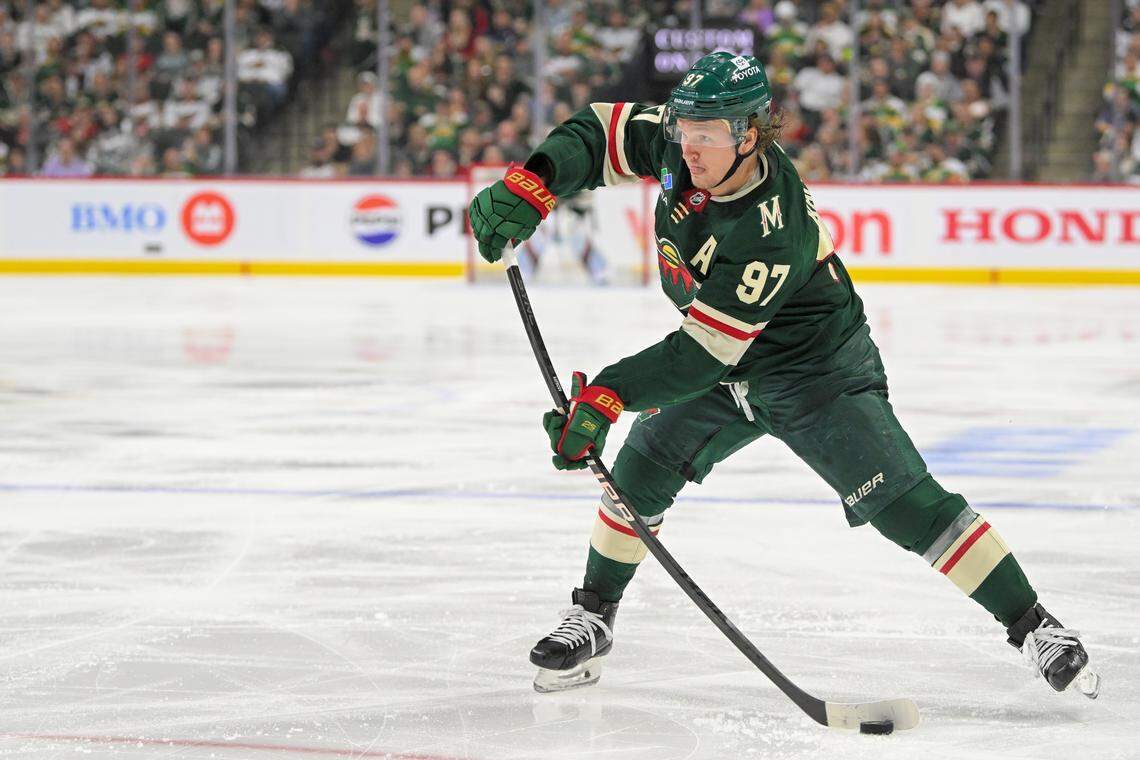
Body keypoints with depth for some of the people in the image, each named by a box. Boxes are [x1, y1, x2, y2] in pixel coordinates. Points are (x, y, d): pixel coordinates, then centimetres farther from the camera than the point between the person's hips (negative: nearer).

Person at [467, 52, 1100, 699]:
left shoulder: (772, 236, -37)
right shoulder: (681, 142, -17)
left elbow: (704, 352, -35)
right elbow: (601, 132, -4)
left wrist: (608, 393, -37)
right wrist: (531, 186, -20)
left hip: (819, 372, -7)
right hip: (727, 375, 7)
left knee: (904, 501, -14)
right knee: (642, 468, -4)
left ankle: (1032, 626, -7)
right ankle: (592, 619, 12)